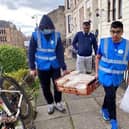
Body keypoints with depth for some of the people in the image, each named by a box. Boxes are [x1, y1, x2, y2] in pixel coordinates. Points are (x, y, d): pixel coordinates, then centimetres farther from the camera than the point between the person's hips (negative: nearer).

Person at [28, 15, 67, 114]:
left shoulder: (56, 35, -8)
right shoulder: (36, 35, -10)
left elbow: (60, 52, -9)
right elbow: (31, 52, -6)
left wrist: (64, 67, -12)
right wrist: (32, 67, -7)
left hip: (55, 66, 1)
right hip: (42, 67, 0)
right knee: (45, 87, 11)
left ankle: (58, 103, 30)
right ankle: (50, 104, 32)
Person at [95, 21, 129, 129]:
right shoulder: (104, 41, -12)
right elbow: (98, 57, 0)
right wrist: (97, 72, -1)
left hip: (118, 77, 2)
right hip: (106, 75, -2)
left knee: (109, 94, 20)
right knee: (111, 96, -3)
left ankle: (104, 109, 48)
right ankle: (113, 120, 19)